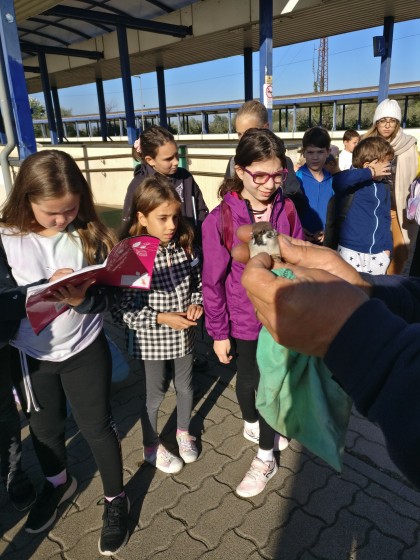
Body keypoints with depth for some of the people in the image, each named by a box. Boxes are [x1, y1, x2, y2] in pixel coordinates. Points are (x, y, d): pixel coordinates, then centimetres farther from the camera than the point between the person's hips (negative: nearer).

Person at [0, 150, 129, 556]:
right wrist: (46, 288, -30)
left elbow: (110, 294, -10)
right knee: (44, 426, 22)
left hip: (85, 349, -1)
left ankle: (115, 499, 37)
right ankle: (57, 483, 53)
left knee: (96, 426, 12)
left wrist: (82, 299, -30)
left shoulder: (90, 234, -12)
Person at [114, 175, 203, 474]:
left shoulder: (184, 247, -8)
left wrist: (196, 303, -12)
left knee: (185, 387, 22)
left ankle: (183, 432, 51)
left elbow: (198, 282, 7)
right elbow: (122, 310, -20)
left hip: (184, 335, 5)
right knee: (155, 394, 16)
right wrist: (161, 318, -24)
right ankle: (152, 446, 43)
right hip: (152, 340, -4)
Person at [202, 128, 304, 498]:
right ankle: (252, 423, 53)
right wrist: (218, 332, -6)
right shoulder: (221, 218, -17)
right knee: (248, 379, 19)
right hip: (243, 318, -2)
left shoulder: (286, 210, -9)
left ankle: (265, 457, 37)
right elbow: (213, 281, -11)